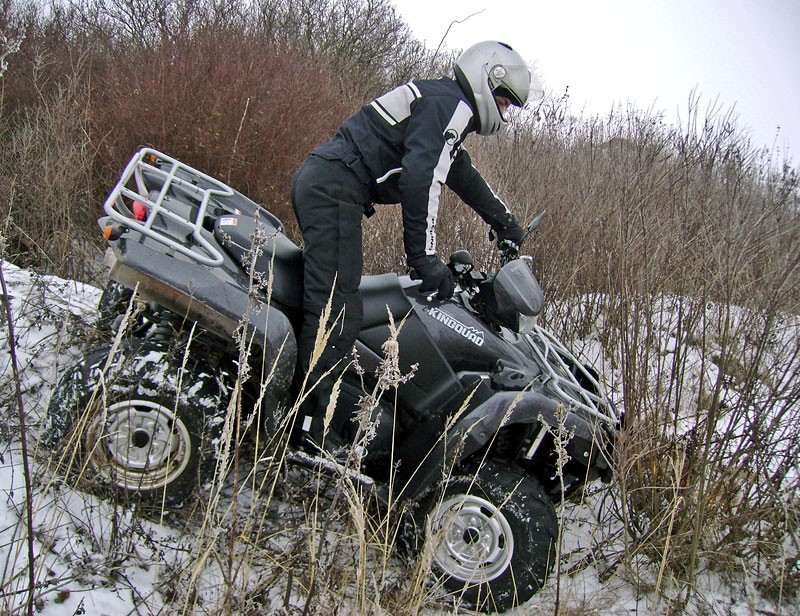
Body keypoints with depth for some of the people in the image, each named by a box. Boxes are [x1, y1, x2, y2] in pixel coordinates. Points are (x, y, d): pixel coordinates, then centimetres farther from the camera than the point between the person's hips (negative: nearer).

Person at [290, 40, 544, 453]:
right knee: (338, 310, -15)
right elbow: (421, 177, -21)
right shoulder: (452, 106, -6)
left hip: (316, 178, 11)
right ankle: (307, 424, -16)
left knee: (329, 299, 11)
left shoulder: (437, 98, 27)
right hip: (335, 189, -11)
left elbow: (461, 172, 38)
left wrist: (503, 219, 46)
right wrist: (424, 257, -20)